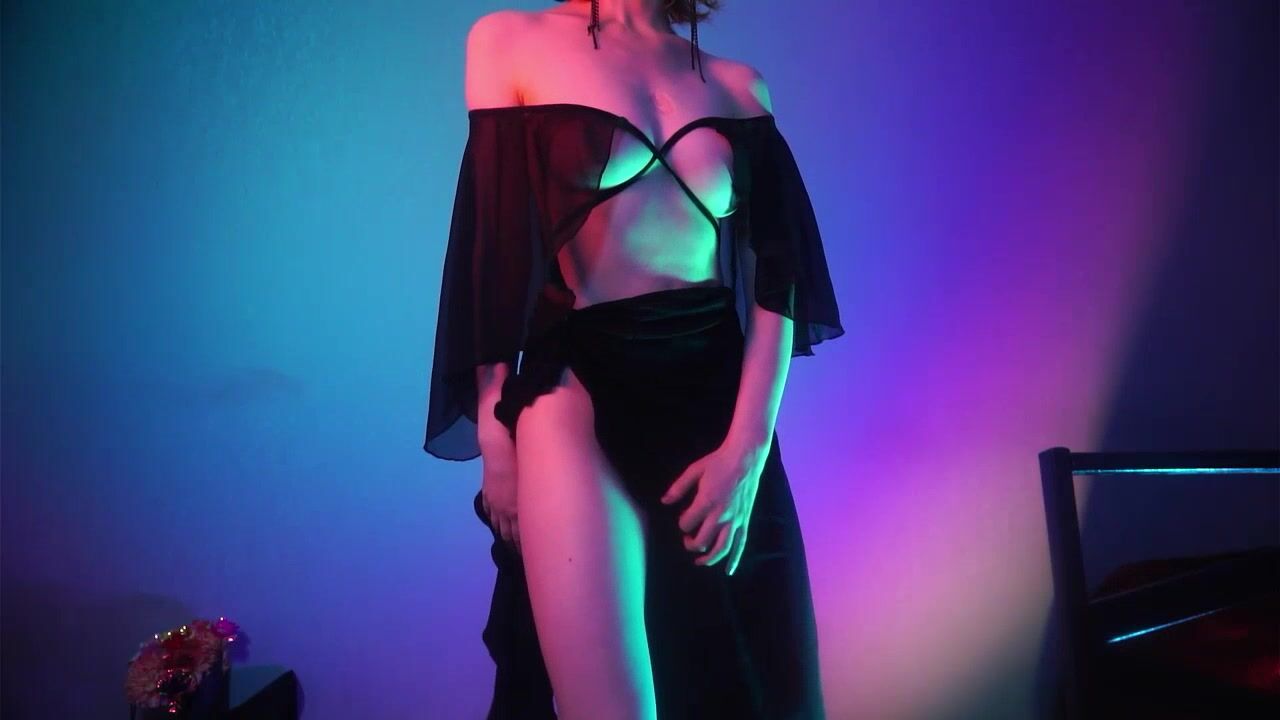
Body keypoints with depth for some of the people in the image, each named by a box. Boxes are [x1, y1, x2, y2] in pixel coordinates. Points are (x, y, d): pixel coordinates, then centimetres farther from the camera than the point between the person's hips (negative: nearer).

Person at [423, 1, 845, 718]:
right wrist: (496, 435, -1)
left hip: (721, 390, 3)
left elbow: (777, 274, 3)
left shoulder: (740, 85, 11)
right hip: (581, 387, -3)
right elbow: (494, 247, 2)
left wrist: (749, 444, -9)